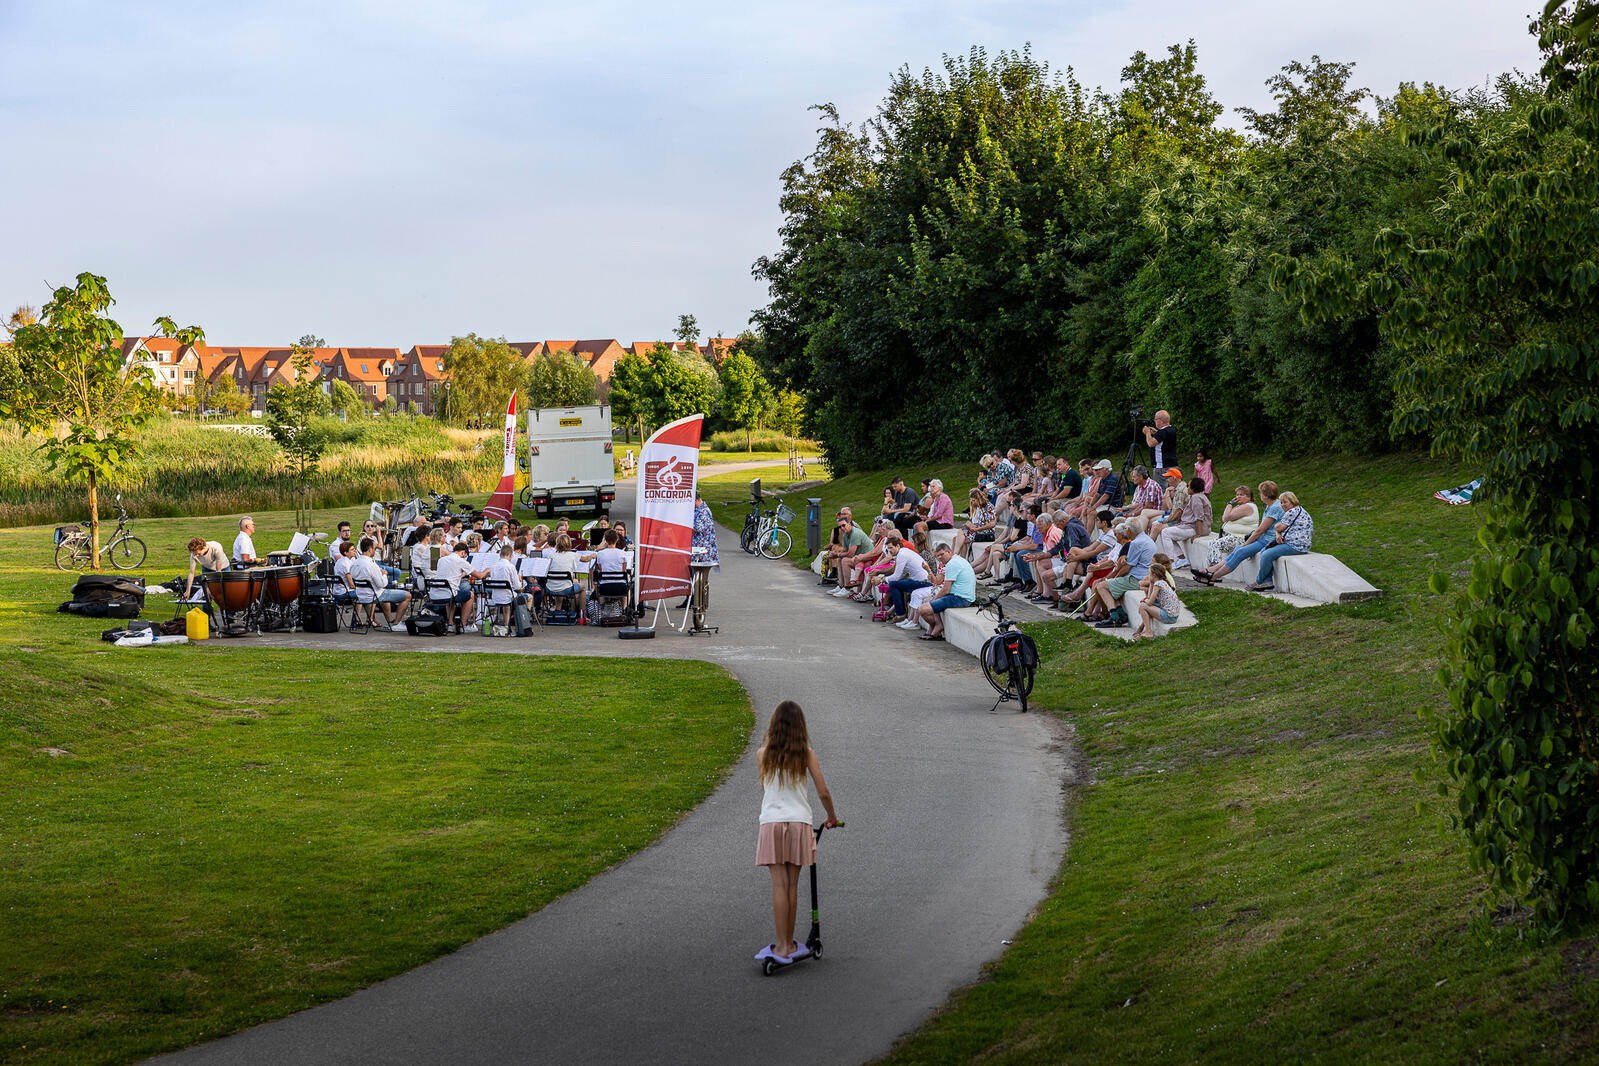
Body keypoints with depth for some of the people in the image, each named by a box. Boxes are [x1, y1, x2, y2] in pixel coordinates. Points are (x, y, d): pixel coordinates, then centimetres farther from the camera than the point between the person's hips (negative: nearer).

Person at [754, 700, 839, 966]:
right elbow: (823, 792, -1)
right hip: (799, 823, 1)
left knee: (780, 885, -2)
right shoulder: (806, 754, -1)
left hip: (771, 823, -1)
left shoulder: (763, 754, 0)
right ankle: (788, 944, 16)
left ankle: (782, 946, -6)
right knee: (792, 886, 9)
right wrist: (832, 817, 16)